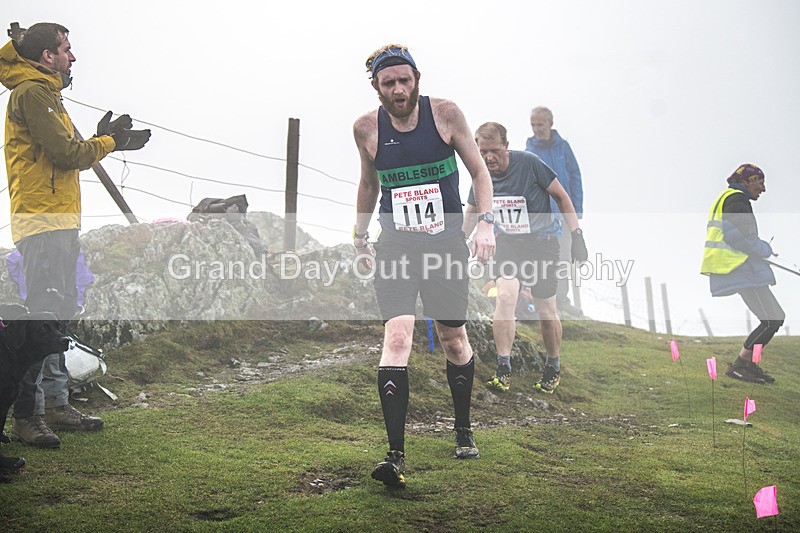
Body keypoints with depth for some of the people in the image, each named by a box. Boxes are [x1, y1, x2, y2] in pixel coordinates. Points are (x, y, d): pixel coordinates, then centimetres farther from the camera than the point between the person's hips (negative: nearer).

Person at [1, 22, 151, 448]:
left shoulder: (44, 93, 23)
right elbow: (66, 154, -16)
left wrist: (106, 140, 14)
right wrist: (109, 142, -1)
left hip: (59, 222, 11)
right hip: (43, 222, -11)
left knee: (58, 316, 13)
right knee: (43, 315, -12)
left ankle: (56, 405, 21)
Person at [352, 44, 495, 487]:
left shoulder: (445, 114, -6)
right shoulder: (367, 128, -2)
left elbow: (479, 171, 3)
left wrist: (485, 225, -9)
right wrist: (359, 236, 20)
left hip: (446, 245, 0)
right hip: (394, 248, 0)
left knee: (454, 339, 12)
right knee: (397, 337, -17)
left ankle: (464, 432, 36)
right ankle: (396, 455, -18)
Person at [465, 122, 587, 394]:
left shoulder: (529, 163, -17)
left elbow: (561, 197, -7)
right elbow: (471, 213, 12)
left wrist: (576, 236, -9)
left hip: (542, 243, -2)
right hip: (507, 244, 3)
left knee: (546, 312, 3)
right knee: (505, 297, -21)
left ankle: (553, 366, 27)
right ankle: (503, 369, -16)